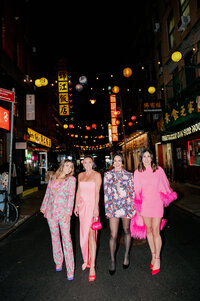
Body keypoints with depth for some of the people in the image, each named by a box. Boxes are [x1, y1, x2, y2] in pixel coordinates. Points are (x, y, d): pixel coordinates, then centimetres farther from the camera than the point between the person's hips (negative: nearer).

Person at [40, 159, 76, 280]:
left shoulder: (71, 179, -2)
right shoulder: (53, 178, 9)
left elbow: (71, 196, -8)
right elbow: (48, 193, 16)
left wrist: (68, 212, -14)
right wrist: (44, 206, 15)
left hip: (63, 212, -4)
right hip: (51, 212, 4)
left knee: (67, 239, -5)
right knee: (55, 237, 14)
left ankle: (70, 270, 4)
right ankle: (58, 262, 33)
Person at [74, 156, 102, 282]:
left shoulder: (97, 175, -5)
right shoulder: (81, 175, 12)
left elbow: (97, 192, -10)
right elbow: (78, 191, 16)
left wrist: (96, 208, -16)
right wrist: (76, 205, 13)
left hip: (92, 205, -6)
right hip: (82, 205, 6)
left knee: (91, 234, -9)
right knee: (85, 234, 13)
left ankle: (92, 267, -2)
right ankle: (89, 260, 30)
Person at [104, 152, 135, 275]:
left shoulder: (129, 175, 3)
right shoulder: (107, 175, 3)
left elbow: (132, 192, 4)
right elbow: (106, 193, 3)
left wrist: (133, 209, 0)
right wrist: (107, 209, 0)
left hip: (126, 206, 1)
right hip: (113, 207, 0)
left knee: (127, 231, 15)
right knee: (113, 235, -1)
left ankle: (127, 255, 37)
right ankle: (112, 260, 19)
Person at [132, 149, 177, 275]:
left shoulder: (159, 170, -5)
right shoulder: (138, 172, -1)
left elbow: (165, 185, 7)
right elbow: (137, 190, 5)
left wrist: (165, 199, 11)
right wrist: (137, 205, 6)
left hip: (156, 203, -2)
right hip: (144, 204, 2)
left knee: (156, 232, 0)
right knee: (149, 230, 13)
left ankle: (157, 259, 18)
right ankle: (153, 255, 32)